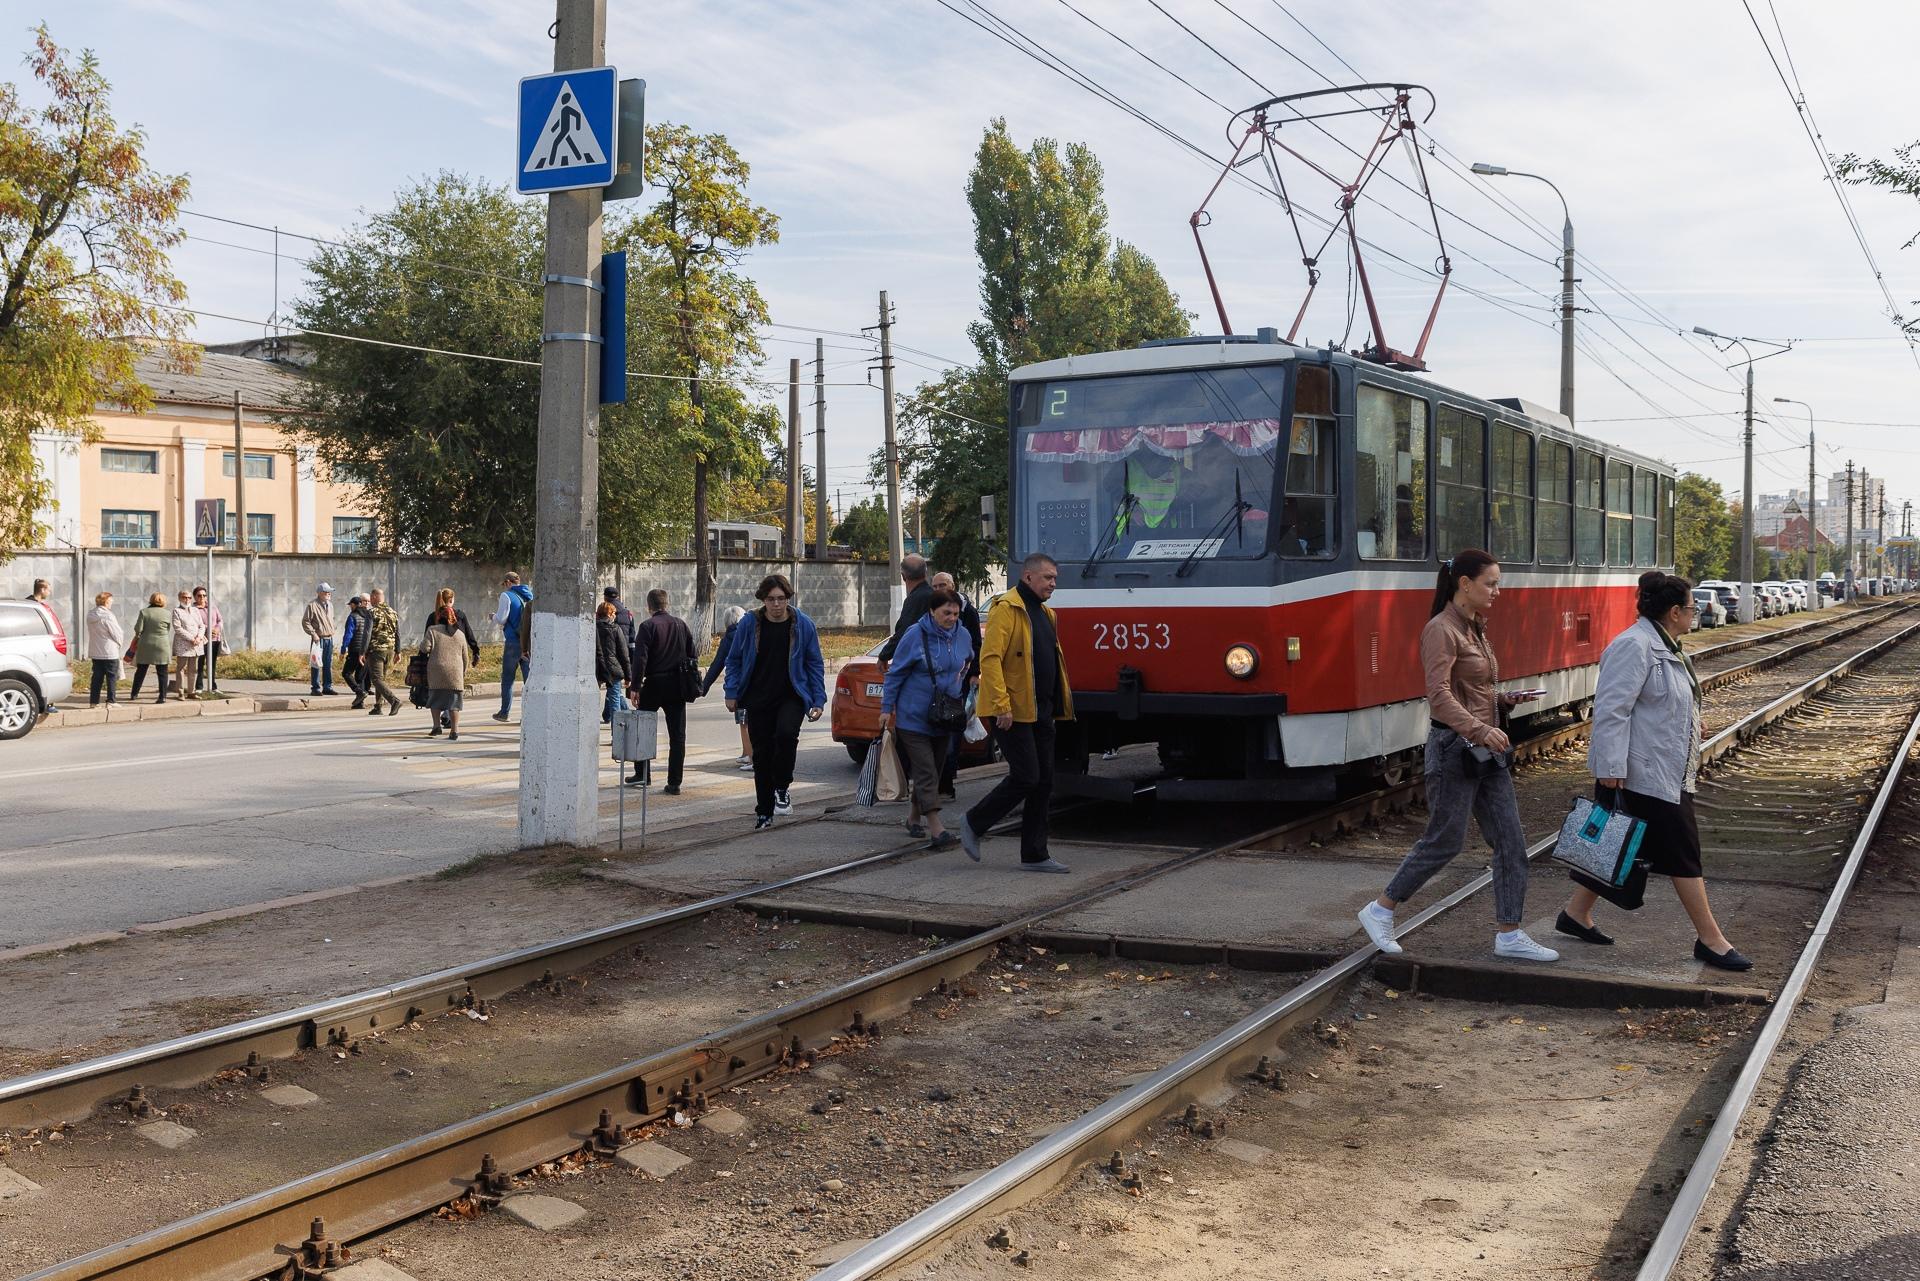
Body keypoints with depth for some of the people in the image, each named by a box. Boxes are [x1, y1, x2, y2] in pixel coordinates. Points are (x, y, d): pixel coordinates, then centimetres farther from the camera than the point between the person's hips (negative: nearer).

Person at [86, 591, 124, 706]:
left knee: (97, 677, 12)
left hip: (95, 652, 7)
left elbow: (93, 633, 13)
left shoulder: (91, 616, 5)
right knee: (112, 677, 1)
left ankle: (93, 701, 13)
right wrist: (120, 643, 8)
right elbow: (117, 633, -13)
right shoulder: (107, 616, -17)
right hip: (109, 652, -7)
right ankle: (111, 701, 1)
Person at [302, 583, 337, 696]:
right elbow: (305, 621, -9)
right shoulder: (312, 605, -8)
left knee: (328, 664, 9)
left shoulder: (330, 604, 14)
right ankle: (316, 688, 2)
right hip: (318, 639, -7)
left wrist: (331, 632, 15)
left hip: (329, 638, 7)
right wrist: (313, 634, -15)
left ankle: (327, 687, 15)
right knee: (317, 663, -3)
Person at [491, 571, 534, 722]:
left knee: (507, 679, 7)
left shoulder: (507, 596, -6)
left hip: (514, 642, -4)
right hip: (530, 642, 5)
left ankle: (504, 712, 12)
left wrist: (494, 615, 12)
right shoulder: (529, 595, 12)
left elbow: (501, 619, -11)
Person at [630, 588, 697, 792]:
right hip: (677, 685, 4)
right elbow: (691, 655, 10)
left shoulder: (647, 626, -8)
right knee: (677, 735, 5)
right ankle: (674, 783, 2)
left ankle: (642, 774, 17)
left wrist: (635, 687, -11)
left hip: (654, 684, -3)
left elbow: (640, 658, -14)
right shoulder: (681, 625, 7)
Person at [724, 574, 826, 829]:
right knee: (762, 753, 5)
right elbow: (734, 660, 8)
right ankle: (764, 812, 17)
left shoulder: (803, 625, -2)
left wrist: (818, 700, -1)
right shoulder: (749, 624, -2)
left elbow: (815, 664, 4)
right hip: (757, 700, 2)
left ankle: (781, 789, -7)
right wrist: (732, 693, 1)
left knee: (786, 733, -29)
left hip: (791, 697, -2)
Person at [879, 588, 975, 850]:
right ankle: (936, 830, -17)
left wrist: (960, 703, 18)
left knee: (933, 771, 14)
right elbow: (895, 673, -5)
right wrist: (887, 708, -5)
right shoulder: (915, 636, -11)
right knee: (926, 772, -11)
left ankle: (914, 818, 32)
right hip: (914, 717, -6)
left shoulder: (962, 636, 3)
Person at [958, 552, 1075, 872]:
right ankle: (973, 823, 9)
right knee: (1025, 777, -10)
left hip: (1040, 713, 9)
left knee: (1043, 782, 8)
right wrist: (1002, 705, -24)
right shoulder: (1006, 608, -11)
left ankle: (1035, 855, 14)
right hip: (1013, 713, -9)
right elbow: (990, 658, -19)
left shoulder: (1044, 613, 18)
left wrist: (1058, 704, 18)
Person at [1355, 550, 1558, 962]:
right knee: (1444, 842, -1)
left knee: (1510, 842, 5)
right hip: (1454, 748, -9)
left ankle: (1509, 935, 11)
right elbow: (1439, 696, -24)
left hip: (1487, 750, 9)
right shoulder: (1442, 629, -14)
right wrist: (1481, 730, -34)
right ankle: (1379, 911, 15)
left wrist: (1506, 700, 6)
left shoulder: (1475, 628, 14)